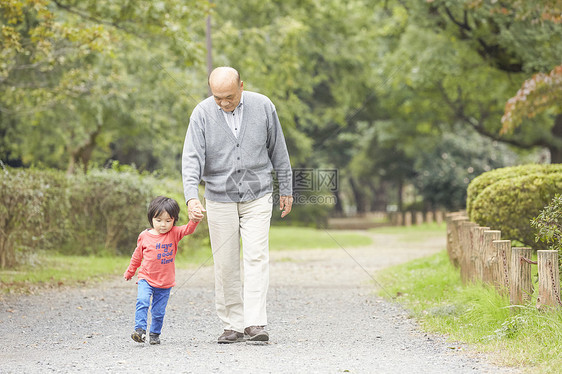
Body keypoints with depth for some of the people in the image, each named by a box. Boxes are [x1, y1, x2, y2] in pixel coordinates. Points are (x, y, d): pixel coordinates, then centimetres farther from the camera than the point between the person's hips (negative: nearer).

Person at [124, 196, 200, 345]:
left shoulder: (174, 233, -1)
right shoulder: (144, 236, -2)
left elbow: (187, 229, -18)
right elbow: (137, 256, 12)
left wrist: (195, 220, -39)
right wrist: (130, 272, 22)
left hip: (165, 282, 1)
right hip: (146, 278, -1)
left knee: (159, 311, 4)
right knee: (142, 302, -22)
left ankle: (155, 334, 20)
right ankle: (140, 329, -22)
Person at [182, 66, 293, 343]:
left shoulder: (262, 106, -3)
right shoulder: (202, 113, -6)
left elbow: (278, 150, 7)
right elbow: (192, 158, -12)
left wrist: (286, 189, 11)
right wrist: (191, 196, -26)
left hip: (257, 196, 0)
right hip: (220, 198, 0)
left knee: (256, 258, -10)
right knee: (225, 265, 2)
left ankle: (255, 324, -13)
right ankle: (232, 326, 10)